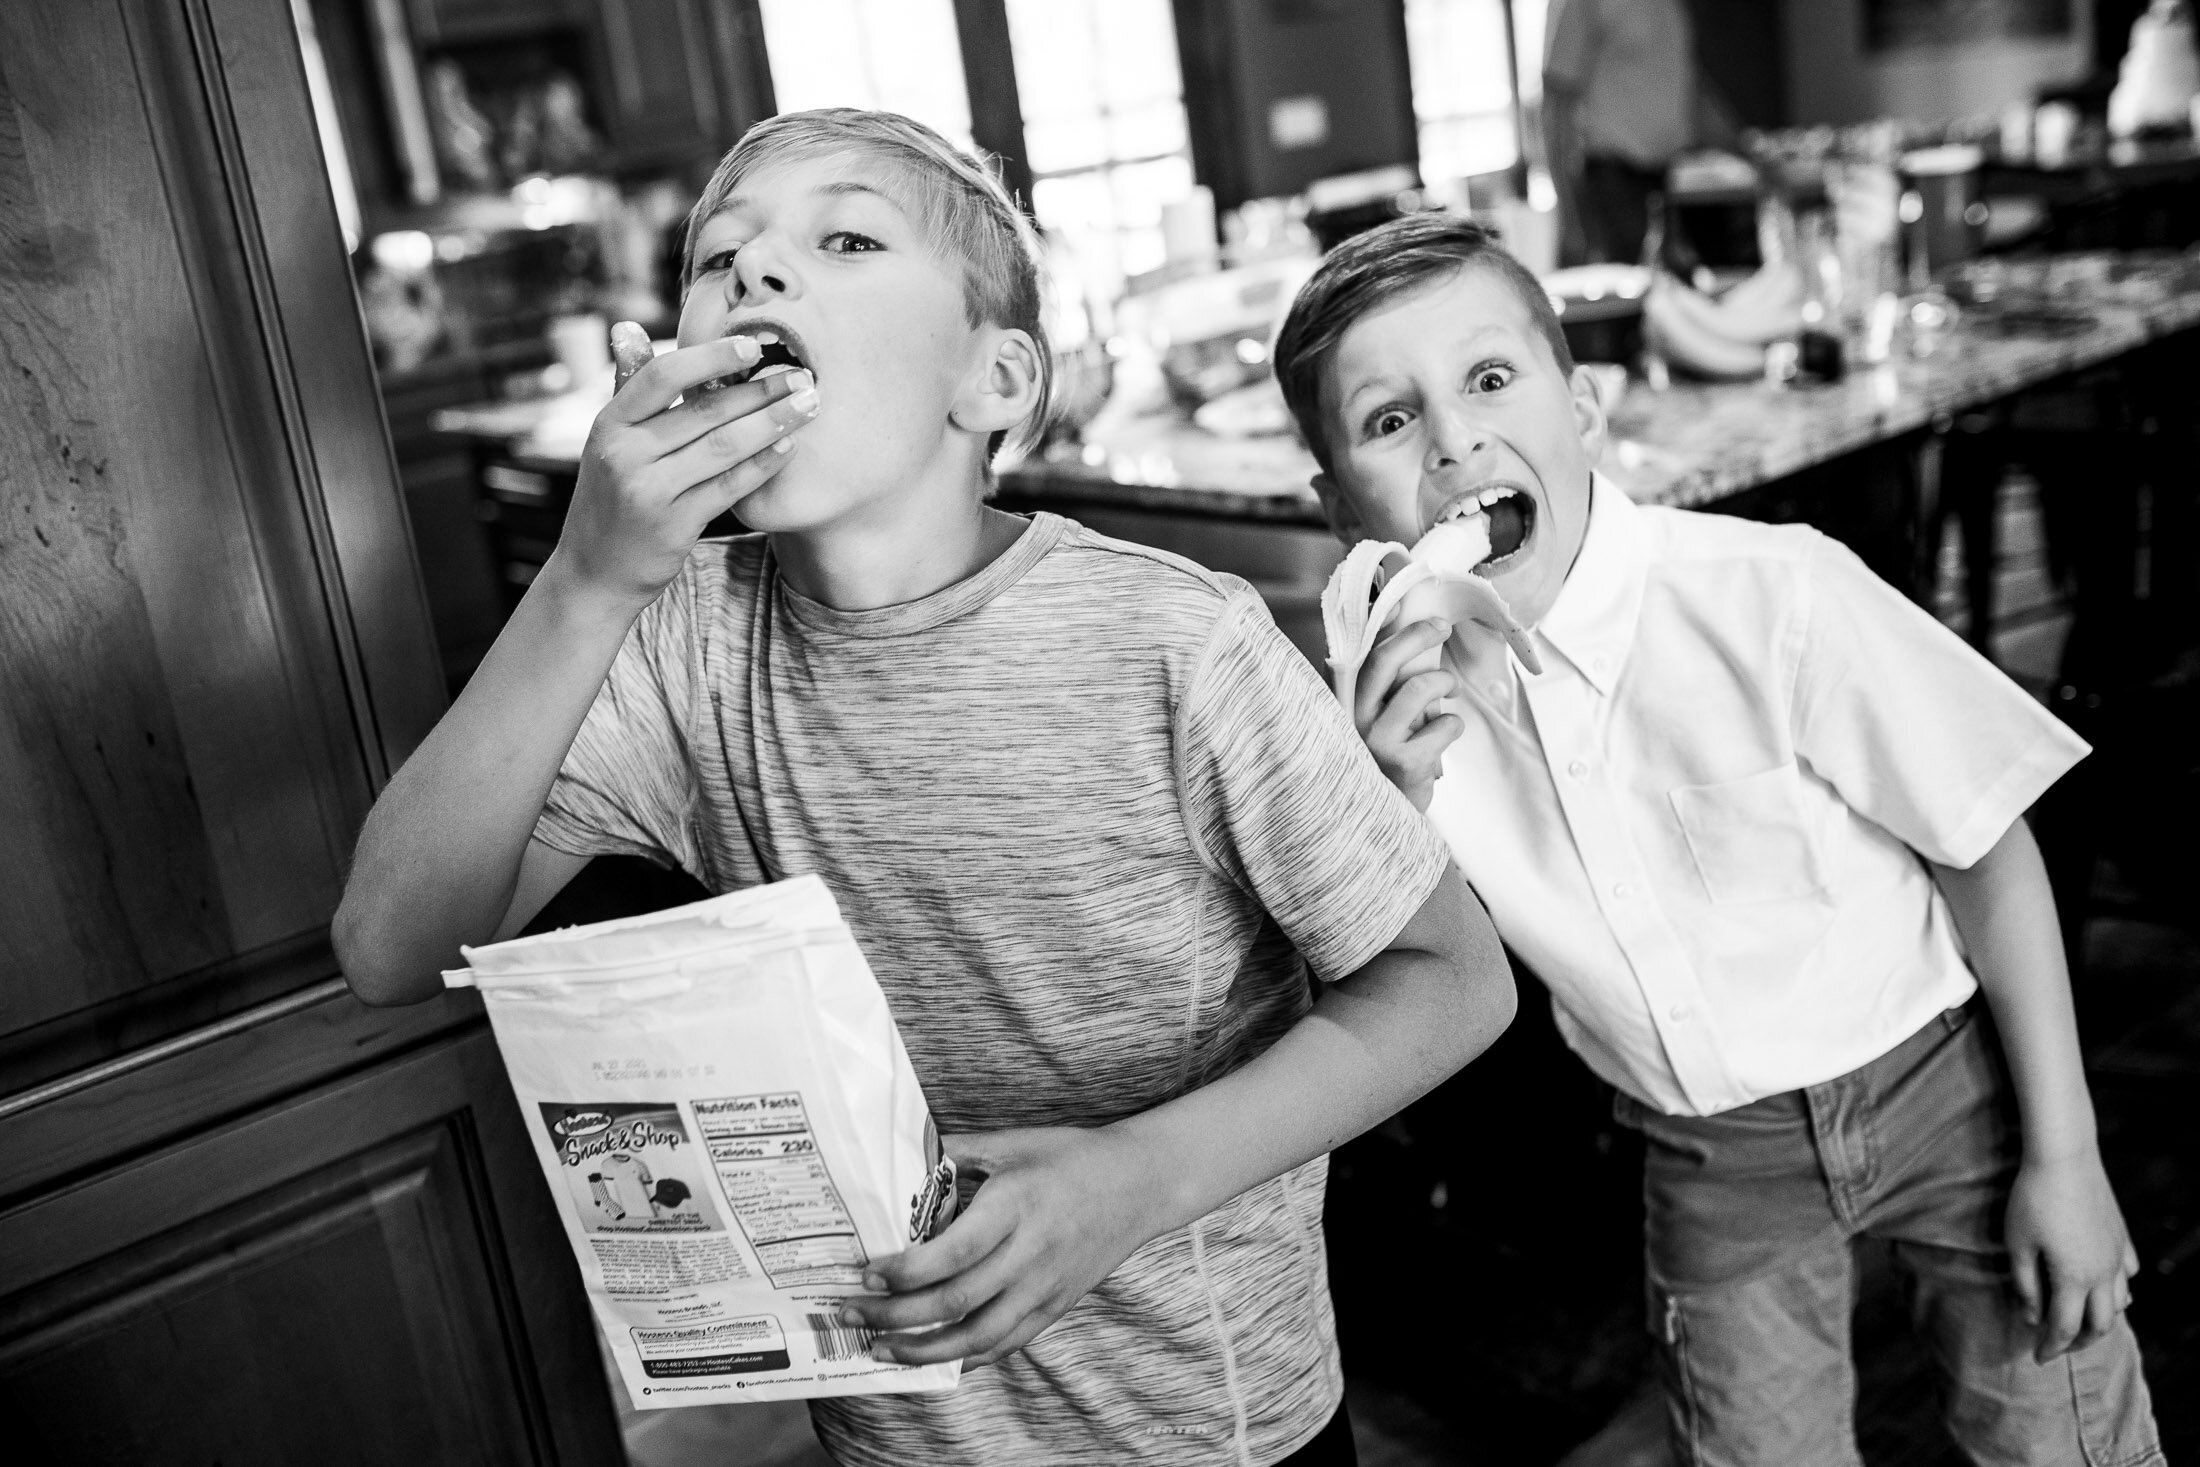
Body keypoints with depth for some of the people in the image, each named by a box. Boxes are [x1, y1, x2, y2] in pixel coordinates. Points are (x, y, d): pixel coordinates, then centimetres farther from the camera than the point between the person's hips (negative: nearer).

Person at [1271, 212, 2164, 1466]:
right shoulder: (1407, 694, -16)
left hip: (1939, 1082, -2)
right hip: (1712, 1159, 3)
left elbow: (1987, 847, -15)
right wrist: (1393, 800, -29)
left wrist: (2064, 1154, -9)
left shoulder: (1772, 594, -28)